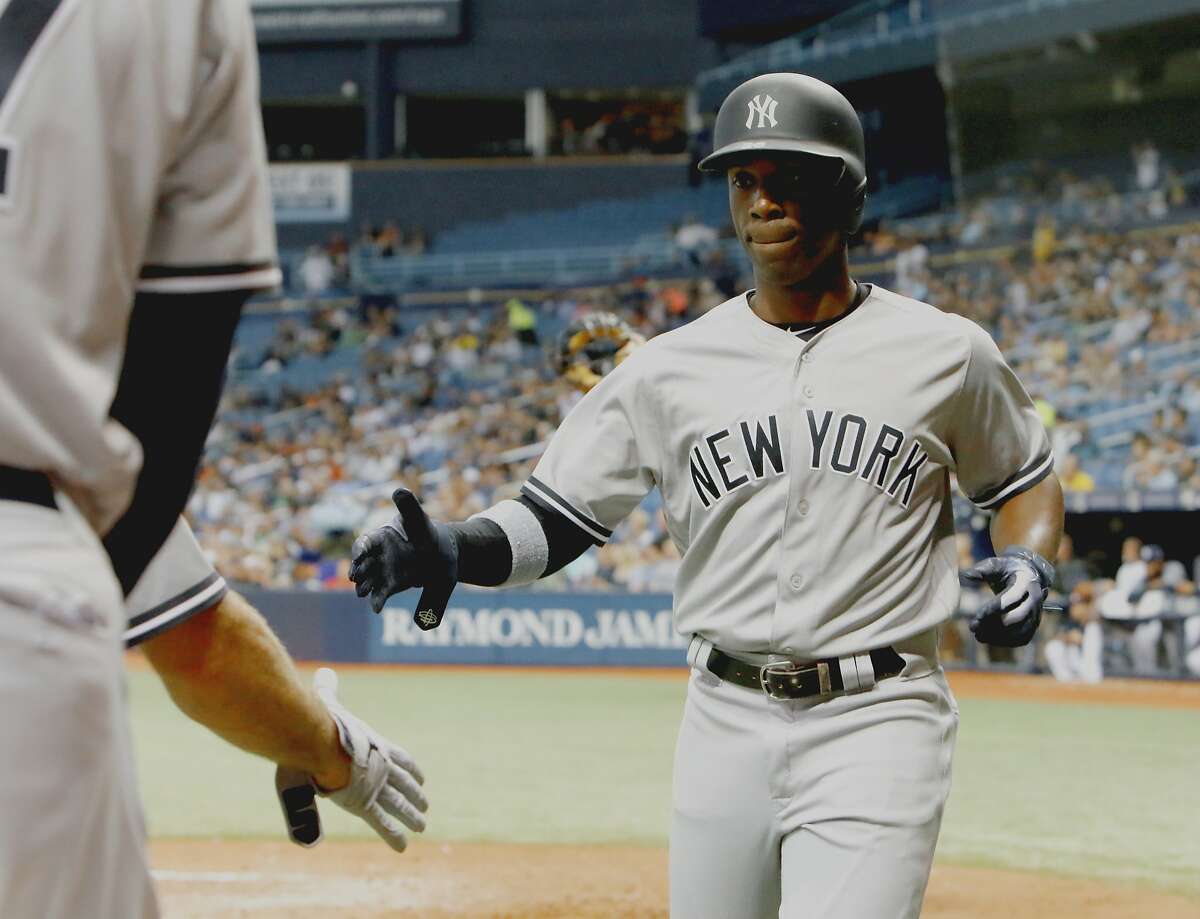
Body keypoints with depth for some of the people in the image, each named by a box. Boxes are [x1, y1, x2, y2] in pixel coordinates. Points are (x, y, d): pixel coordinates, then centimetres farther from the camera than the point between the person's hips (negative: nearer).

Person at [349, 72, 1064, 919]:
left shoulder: (946, 354, 2)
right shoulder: (672, 369, 5)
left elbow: (1026, 475, 16)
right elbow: (557, 515, 6)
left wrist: (1029, 561, -5)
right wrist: (458, 550, -14)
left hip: (877, 723, -3)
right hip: (727, 723, 3)